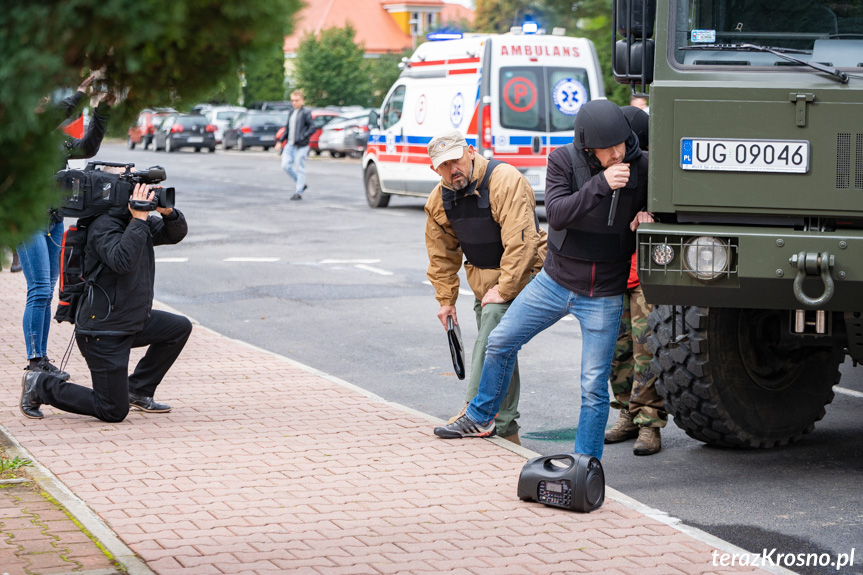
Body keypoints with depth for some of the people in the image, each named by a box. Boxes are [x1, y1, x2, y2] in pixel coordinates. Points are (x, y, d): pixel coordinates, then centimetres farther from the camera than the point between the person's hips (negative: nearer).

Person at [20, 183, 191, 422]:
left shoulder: (140, 223, 6)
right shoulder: (103, 226, -21)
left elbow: (176, 234, 11)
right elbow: (122, 261, -37)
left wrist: (168, 212, -10)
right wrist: (139, 220, -34)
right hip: (103, 333, -9)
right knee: (114, 412, -6)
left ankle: (138, 391, 18)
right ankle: (40, 385, 8)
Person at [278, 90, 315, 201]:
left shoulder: (306, 113, -7)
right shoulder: (292, 112, 16)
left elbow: (312, 127, -12)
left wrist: (303, 137, -20)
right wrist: (281, 141, 14)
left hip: (300, 146, -7)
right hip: (289, 144, 7)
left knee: (300, 169, -1)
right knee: (285, 166, 1)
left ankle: (298, 192, 6)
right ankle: (301, 184, 18)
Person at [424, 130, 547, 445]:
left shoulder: (505, 180, -23)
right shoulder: (439, 200, 0)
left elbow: (520, 241, -27)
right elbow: (442, 255, 11)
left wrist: (504, 289, -27)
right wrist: (446, 299, 8)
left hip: (520, 273, -7)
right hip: (483, 278, 7)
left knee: (493, 327, -23)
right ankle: (506, 428, 17)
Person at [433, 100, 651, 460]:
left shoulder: (641, 167, -13)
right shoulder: (563, 160, -13)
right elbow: (556, 214, -25)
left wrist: (642, 222, -20)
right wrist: (601, 184, -36)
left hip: (603, 296, -2)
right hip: (555, 281, 3)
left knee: (594, 386, -4)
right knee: (500, 342, 12)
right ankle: (480, 419, 34)